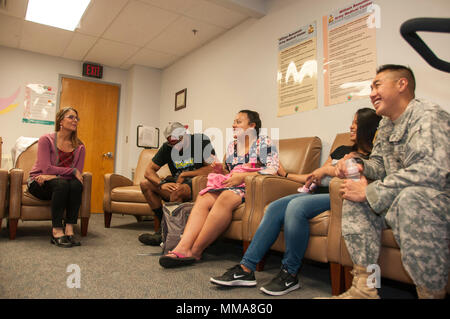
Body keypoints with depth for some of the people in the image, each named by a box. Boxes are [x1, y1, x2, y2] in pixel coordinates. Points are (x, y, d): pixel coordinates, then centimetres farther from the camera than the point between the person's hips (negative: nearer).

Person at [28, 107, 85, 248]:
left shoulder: (79, 147, 2)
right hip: (38, 183, -3)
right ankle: (57, 231, -31)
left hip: (62, 185, 3)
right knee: (61, 184, -35)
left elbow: (78, 173, -8)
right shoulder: (46, 139, -7)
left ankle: (69, 229, -30)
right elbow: (46, 168, -17)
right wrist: (73, 171, -19)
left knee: (76, 184, -30)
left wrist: (52, 176, -19)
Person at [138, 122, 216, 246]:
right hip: (177, 183, 6)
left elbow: (213, 168, -17)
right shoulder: (167, 147, 5)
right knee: (145, 184, -7)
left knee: (177, 190, -36)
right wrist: (162, 184, -18)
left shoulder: (201, 141, -9)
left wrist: (184, 174, -11)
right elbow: (148, 171, 4)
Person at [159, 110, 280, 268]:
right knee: (203, 199, -22)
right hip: (230, 185, 6)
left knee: (225, 197, -36)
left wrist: (242, 176, -16)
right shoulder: (231, 146, 23)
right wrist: (223, 170, 4)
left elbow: (273, 169, -9)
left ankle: (195, 251, -32)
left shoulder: (264, 142, 4)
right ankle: (183, 248, -36)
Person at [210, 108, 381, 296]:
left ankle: (290, 275, -21)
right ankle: (246, 270, -19)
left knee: (297, 205, -34)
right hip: (319, 193, 7)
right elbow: (316, 178, 26)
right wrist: (286, 175, 27)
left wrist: (327, 169, -7)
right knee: (274, 207, -18)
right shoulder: (341, 150, 28)